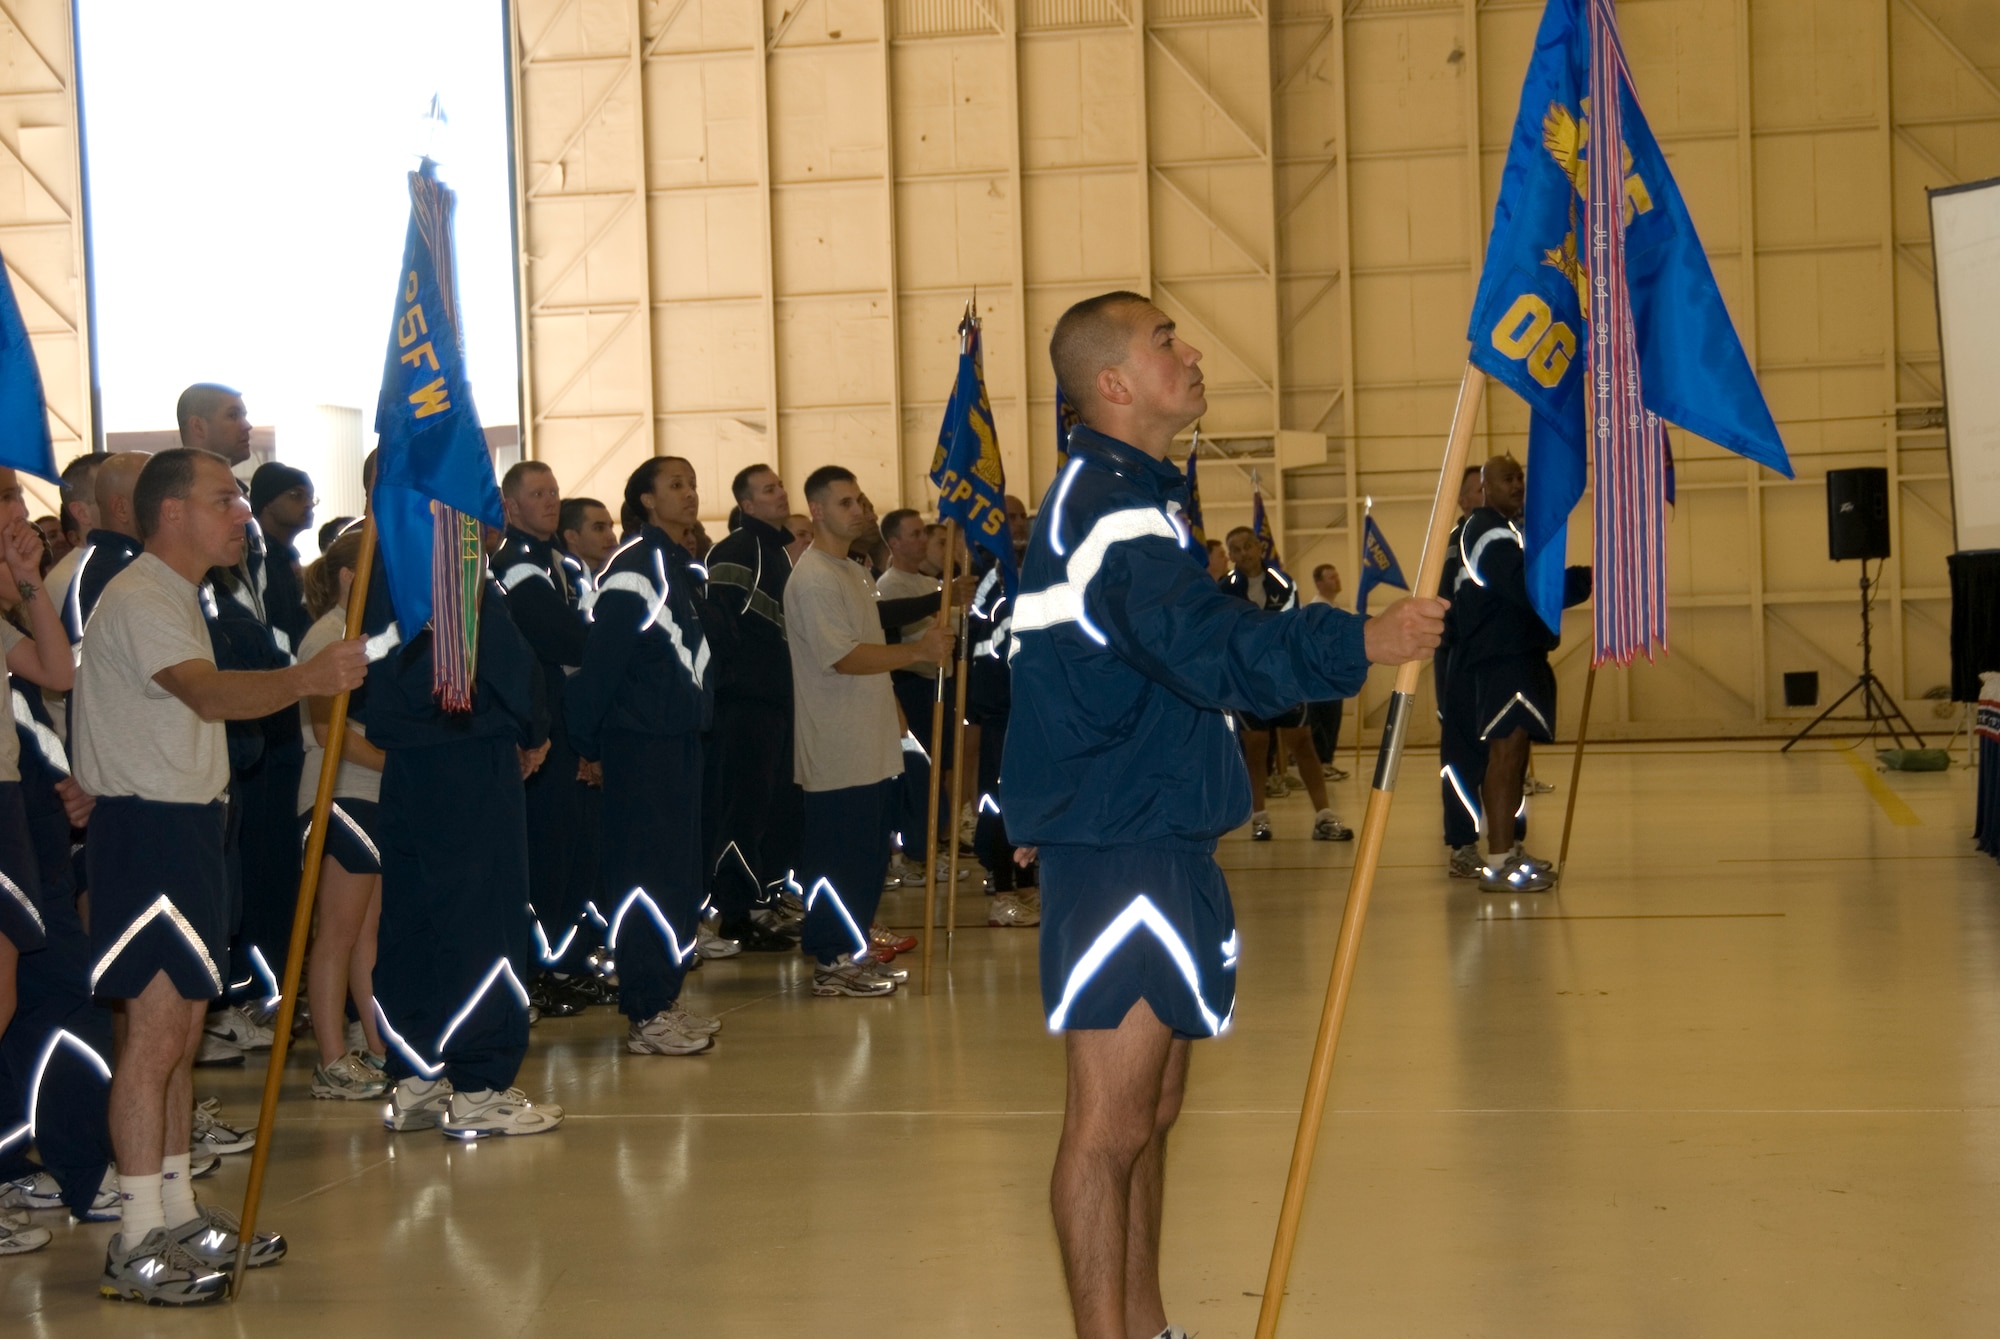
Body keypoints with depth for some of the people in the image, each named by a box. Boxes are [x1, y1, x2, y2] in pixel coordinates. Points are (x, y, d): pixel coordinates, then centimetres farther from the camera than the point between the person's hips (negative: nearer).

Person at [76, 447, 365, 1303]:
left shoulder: (176, 598, 17)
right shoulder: (139, 601, -17)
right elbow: (209, 694, -35)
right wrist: (304, 680, -48)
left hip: (183, 826, 10)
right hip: (144, 830, -10)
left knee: (181, 1032, 14)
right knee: (153, 1034, -10)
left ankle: (178, 1216, 23)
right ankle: (137, 1245, -6)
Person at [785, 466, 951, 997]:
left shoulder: (855, 573, 18)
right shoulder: (812, 578, -14)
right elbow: (843, 656, -23)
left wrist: (892, 713, 20)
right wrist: (918, 650, -25)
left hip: (871, 745, 10)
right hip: (836, 748, -10)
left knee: (870, 854, 13)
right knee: (838, 857, -6)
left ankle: (853, 952, 20)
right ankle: (831, 963, 0)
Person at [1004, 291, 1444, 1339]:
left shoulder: (1130, 493, 18)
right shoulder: (1109, 503, -17)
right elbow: (1206, 648, -30)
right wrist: (1358, 645, -30)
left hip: (1157, 840, 11)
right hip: (1118, 856, -11)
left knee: (1150, 1111, 17)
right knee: (1110, 1122, -6)